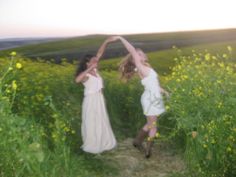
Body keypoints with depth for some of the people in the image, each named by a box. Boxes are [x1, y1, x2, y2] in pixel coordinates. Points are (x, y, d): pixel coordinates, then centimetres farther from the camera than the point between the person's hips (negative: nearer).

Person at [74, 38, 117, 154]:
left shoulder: (95, 70, 2)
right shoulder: (85, 75, -17)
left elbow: (99, 53, 1)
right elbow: (77, 80, -41)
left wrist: (106, 42, -6)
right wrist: (89, 69, -38)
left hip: (99, 100, 8)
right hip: (91, 101, -8)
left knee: (101, 123, 18)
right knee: (92, 124, 5)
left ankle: (101, 143, 35)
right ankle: (92, 146, 22)